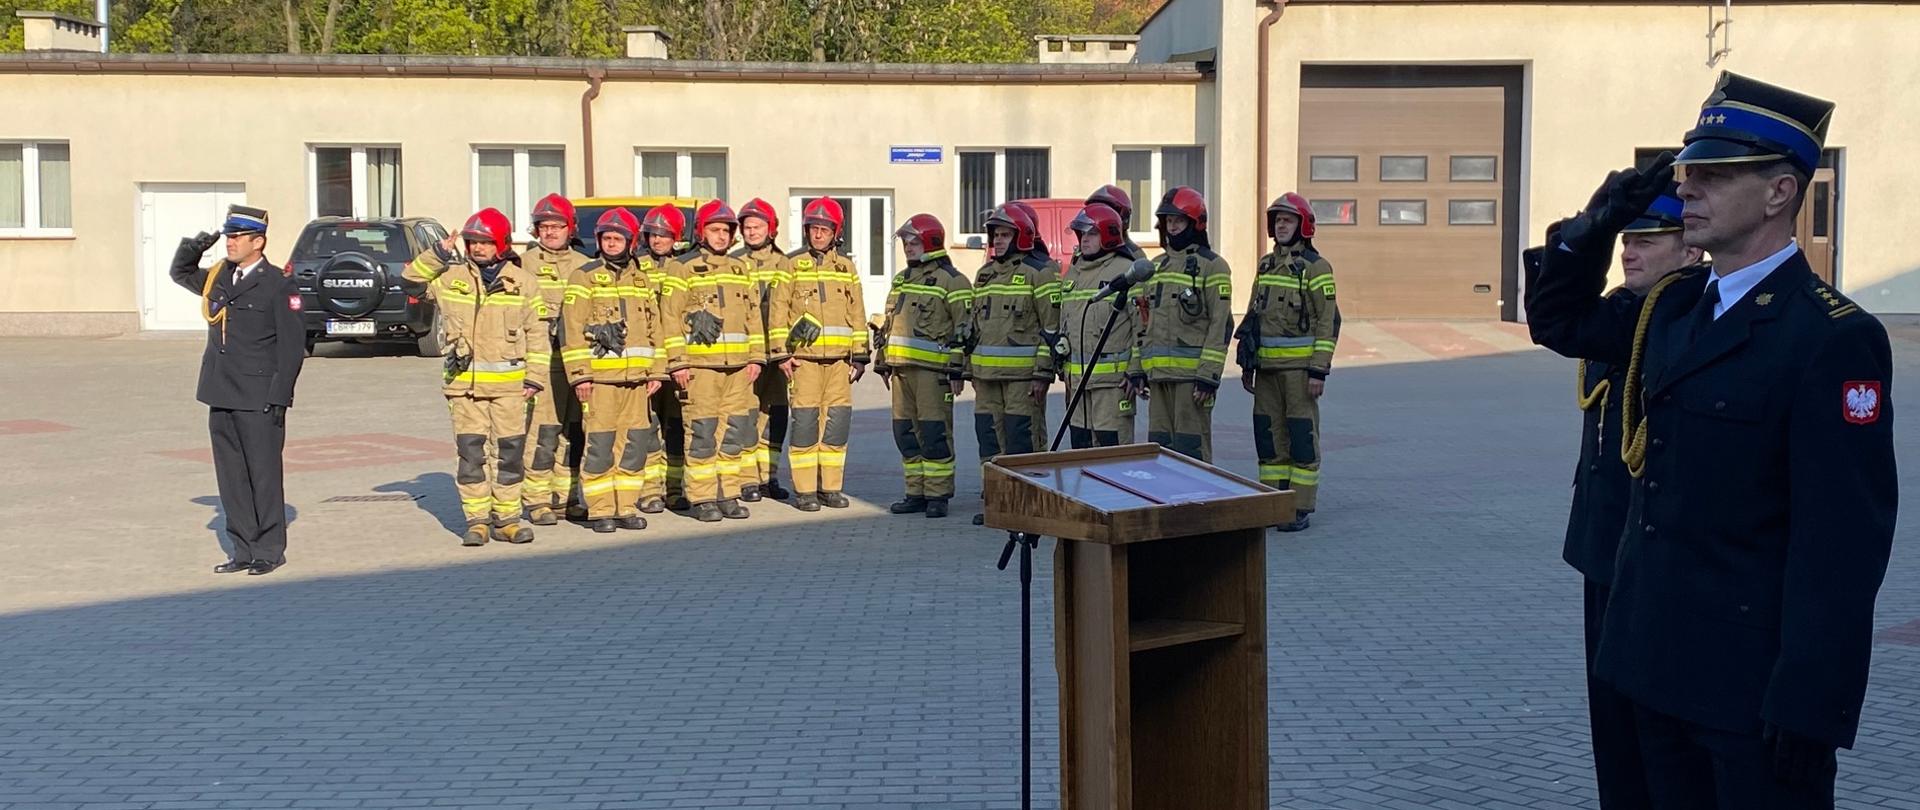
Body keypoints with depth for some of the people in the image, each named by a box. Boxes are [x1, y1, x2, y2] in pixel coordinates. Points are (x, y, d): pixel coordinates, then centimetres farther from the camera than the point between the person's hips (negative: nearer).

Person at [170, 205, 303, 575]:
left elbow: (292, 346, -9)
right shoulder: (217, 277, 12)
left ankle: (269, 550, 10)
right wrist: (193, 247, 8)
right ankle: (243, 550, 17)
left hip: (259, 400, -7)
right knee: (231, 476, 9)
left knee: (263, 474, 0)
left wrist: (278, 398, -14)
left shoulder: (279, 285, -7)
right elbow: (179, 273, 31)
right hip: (221, 396, 7)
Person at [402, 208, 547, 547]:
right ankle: (476, 519, 6)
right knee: (470, 452, 0)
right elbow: (411, 281, 6)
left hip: (509, 382, 0)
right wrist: (438, 254, -6)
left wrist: (535, 377, 1)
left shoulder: (523, 281, 5)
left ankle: (506, 517, 13)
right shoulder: (450, 276, 6)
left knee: (510, 451, 3)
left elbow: (537, 332, 6)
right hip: (463, 381, 0)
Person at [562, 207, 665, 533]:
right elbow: (573, 330, -6)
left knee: (636, 443, 6)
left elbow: (654, 327, 19)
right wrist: (579, 374, -12)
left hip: (637, 377, 5)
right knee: (600, 445, -5)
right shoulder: (584, 277, 0)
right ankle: (600, 510, 2)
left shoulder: (641, 279, 16)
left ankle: (626, 507, 15)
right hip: (600, 377, -5)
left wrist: (656, 371, 12)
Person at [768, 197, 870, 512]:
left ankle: (831, 487, 12)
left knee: (838, 421, 3)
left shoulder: (846, 267, 14)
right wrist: (781, 354, -6)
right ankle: (804, 490, 0)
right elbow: (778, 311, 1)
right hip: (803, 358, -3)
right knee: (805, 421, -5)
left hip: (839, 358, 4)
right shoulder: (792, 265, 4)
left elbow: (857, 314, 16)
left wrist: (860, 356, 11)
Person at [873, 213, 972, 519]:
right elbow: (888, 324, 26)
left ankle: (938, 495, -1)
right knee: (906, 432, 9)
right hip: (902, 367, 8)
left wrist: (956, 369, -14)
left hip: (933, 368, -8)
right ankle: (916, 493, 17)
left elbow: (964, 328, -9)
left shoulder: (951, 280, -4)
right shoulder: (901, 280, 21)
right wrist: (883, 363, 22)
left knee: (934, 432, -7)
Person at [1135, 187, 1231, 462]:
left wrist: (1209, 375, -16)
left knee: (1192, 448, -5)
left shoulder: (1212, 266, -4)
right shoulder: (1157, 267, 18)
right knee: (1160, 445, 10)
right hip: (1158, 374, 7)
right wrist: (1139, 369, 14)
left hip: (1191, 372, -7)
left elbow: (1221, 324, -10)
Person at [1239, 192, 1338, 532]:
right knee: (1269, 434, 8)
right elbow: (1252, 317, 19)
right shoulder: (1266, 265, 14)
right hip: (1267, 366, 6)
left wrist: (1320, 370, -15)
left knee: (1302, 437, -3)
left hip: (1299, 366, -6)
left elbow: (1328, 321, -10)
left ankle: (1300, 510, 2)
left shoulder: (1316, 267, -6)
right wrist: (1247, 364, 16)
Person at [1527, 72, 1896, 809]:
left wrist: (1808, 705, -22)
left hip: (1754, 681, -7)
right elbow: (1558, 322, 22)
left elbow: (1843, 541, -20)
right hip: (1660, 661, 8)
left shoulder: (1833, 338, -17)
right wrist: (1595, 225, 5)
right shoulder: (1675, 305, 7)